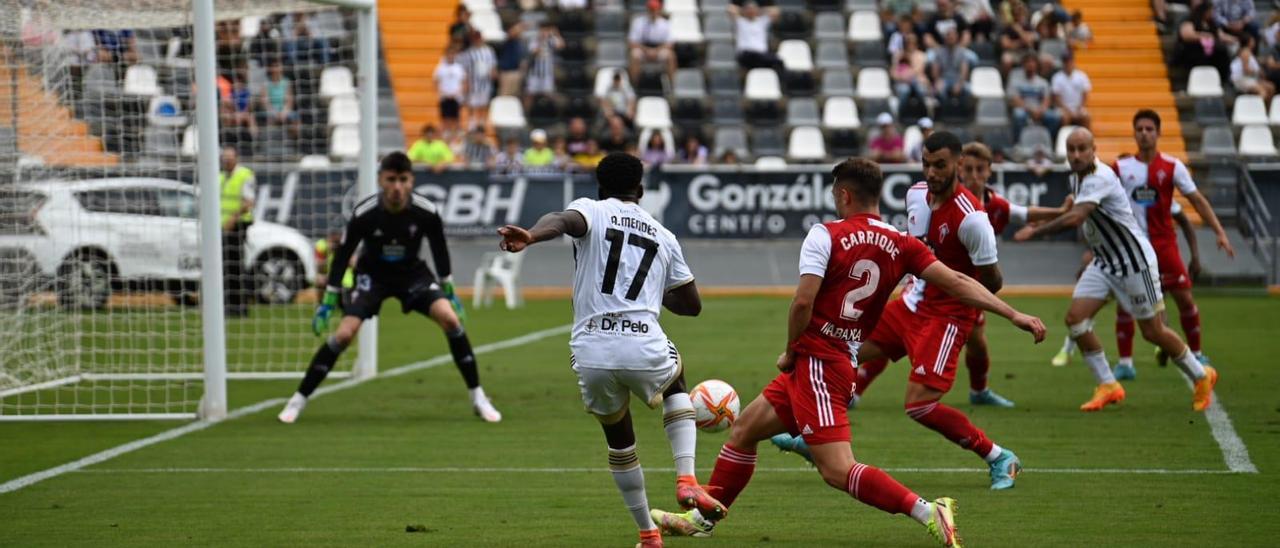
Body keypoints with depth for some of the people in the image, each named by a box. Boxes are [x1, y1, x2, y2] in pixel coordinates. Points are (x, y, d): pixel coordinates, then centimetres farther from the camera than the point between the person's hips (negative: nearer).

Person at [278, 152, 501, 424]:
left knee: (450, 318, -22)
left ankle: (478, 397, -9)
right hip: (372, 275, -1)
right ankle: (298, 400, -4)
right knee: (344, 333, -19)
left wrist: (449, 292, 6)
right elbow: (342, 255, -13)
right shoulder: (363, 214, -26)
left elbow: (440, 250, -3)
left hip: (412, 272, 1)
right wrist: (328, 301, -11)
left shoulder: (427, 212, -22)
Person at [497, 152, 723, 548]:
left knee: (618, 439, 26)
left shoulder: (592, 211, 9)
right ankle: (687, 479, 15)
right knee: (676, 381, 36)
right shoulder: (663, 236, 19)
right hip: (646, 351, 1)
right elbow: (691, 304, 27)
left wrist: (530, 237, -39)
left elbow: (564, 220, -18)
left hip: (591, 355, -1)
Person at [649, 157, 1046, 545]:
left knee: (838, 470, -15)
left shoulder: (826, 235, -10)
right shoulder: (902, 246, 7)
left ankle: (928, 513, -24)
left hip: (816, 362, -9)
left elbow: (803, 301, -18)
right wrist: (1014, 315, -1)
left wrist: (790, 351, -2)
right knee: (743, 430, 20)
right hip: (844, 364, 9)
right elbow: (958, 284, -1)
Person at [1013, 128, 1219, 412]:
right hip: (1104, 263, 8)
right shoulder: (1078, 176, 5)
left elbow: (1075, 218, -36)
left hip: (1135, 262, -8)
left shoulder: (1100, 178, -24)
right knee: (1075, 317, -8)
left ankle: (1201, 376, 23)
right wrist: (1047, 215, 10)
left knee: (1153, 331, 0)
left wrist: (1035, 231, -28)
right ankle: (1107, 386, 1)